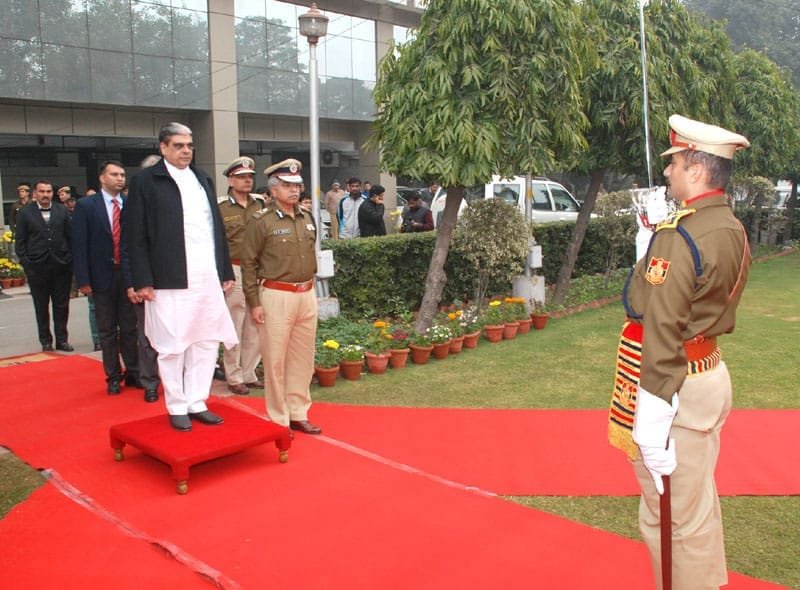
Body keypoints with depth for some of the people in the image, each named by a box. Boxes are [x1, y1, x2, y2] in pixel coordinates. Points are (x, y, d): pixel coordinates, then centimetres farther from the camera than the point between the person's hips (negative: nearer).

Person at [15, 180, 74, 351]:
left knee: (62, 306, 6)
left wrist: (70, 260, -1)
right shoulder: (25, 212, 3)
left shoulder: (62, 211, 6)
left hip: (61, 266, 1)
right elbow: (20, 241, 3)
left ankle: (61, 339, 17)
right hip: (37, 267, -1)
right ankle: (46, 341, 18)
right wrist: (25, 262, -5)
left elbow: (71, 237, 6)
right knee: (41, 307, 8)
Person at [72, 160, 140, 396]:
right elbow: (79, 244, -4)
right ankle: (113, 377, 18)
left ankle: (133, 372, 19)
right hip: (102, 276, -1)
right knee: (107, 330, 8)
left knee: (129, 328, 8)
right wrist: (83, 280, -10)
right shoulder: (86, 206, -1)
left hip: (128, 275, 1)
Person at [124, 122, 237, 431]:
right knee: (172, 346, 2)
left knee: (207, 342, 9)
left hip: (208, 278, 6)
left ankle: (196, 402, 21)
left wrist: (226, 271, 13)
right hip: (170, 280, -5)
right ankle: (177, 408, 16)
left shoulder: (203, 179, 16)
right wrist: (143, 280, -11)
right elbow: (136, 235, -5)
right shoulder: (146, 180, 0)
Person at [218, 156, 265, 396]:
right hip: (235, 272, -4)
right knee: (234, 328, 3)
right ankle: (234, 377, 16)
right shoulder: (220, 208, -4)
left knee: (255, 327, 10)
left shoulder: (260, 205, 9)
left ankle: (249, 374, 24)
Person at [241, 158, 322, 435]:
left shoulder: (307, 219, 11)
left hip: (307, 295, 6)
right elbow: (249, 264, -7)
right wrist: (254, 303, -9)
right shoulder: (261, 222, -8)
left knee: (303, 357, 12)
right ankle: (278, 420, 14)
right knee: (275, 359, 2)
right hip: (277, 296, -6)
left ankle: (298, 414, 25)